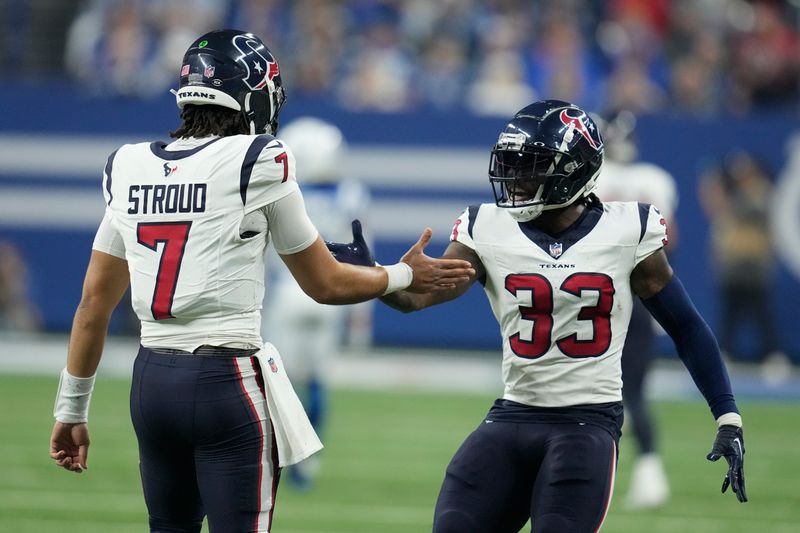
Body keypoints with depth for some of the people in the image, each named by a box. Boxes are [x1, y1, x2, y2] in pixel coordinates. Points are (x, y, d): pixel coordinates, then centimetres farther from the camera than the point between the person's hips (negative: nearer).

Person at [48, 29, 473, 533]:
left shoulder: (128, 168, 8)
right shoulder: (259, 162, -7)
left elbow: (94, 302, 12)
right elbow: (325, 283, 3)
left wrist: (72, 410, 19)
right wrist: (405, 276, 20)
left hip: (151, 378, 6)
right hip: (226, 380, -6)